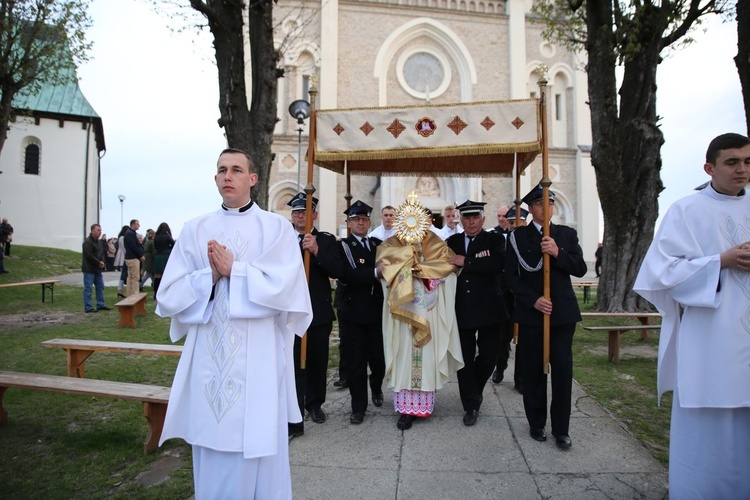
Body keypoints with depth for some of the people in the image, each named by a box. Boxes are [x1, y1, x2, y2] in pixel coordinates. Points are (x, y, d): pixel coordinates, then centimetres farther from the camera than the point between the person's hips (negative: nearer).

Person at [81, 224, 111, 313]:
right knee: (88, 289, -3)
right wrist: (99, 263, -13)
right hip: (89, 269, -9)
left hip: (97, 269, 9)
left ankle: (101, 305, 21)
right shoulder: (87, 242, -14)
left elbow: (102, 253, 16)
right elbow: (89, 256, -21)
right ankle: (88, 307, 1)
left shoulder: (98, 242, 15)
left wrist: (102, 262, -2)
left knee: (100, 287, 13)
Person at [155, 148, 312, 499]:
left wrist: (233, 269, -13)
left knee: (258, 455, 6)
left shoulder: (276, 228, 0)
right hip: (209, 362, 3)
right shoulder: (195, 230, 8)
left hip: (258, 363, -2)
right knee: (212, 455, 13)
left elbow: (284, 288, -13)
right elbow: (169, 296, 2)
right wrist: (212, 275, -13)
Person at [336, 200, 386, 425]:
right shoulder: (342, 246, -2)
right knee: (356, 361, 3)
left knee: (378, 357, 8)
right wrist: (376, 272, -22)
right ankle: (358, 407, 18)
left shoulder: (378, 244, 13)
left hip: (377, 311, 3)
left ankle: (376, 387, 39)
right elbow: (346, 275, -18)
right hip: (353, 312, -3)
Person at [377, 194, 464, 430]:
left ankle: (423, 403, 16)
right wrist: (411, 252, -10)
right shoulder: (391, 243, 8)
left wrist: (421, 267, -15)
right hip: (402, 308, 0)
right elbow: (384, 261, -8)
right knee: (404, 355, 0)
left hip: (428, 310, 0)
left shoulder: (436, 243, 8)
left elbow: (446, 264, -4)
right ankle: (405, 407, 7)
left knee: (426, 356, 3)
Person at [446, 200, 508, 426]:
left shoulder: (494, 240, -2)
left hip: (488, 308, -1)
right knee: (465, 358, 4)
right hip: (462, 309, 2)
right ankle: (471, 405, 16)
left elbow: (497, 264, -20)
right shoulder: (452, 242, 8)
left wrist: (466, 262, -20)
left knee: (489, 354, 10)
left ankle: (474, 390, 37)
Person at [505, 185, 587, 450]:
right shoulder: (517, 237, 3)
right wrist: (533, 300, -13)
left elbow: (580, 269, 1)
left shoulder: (567, 234, 10)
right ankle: (536, 423, 21)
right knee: (533, 369, 6)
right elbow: (511, 276, -2)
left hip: (562, 312, 2)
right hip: (531, 312, -1)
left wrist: (558, 253, -16)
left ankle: (561, 428, 14)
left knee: (563, 368, 1)